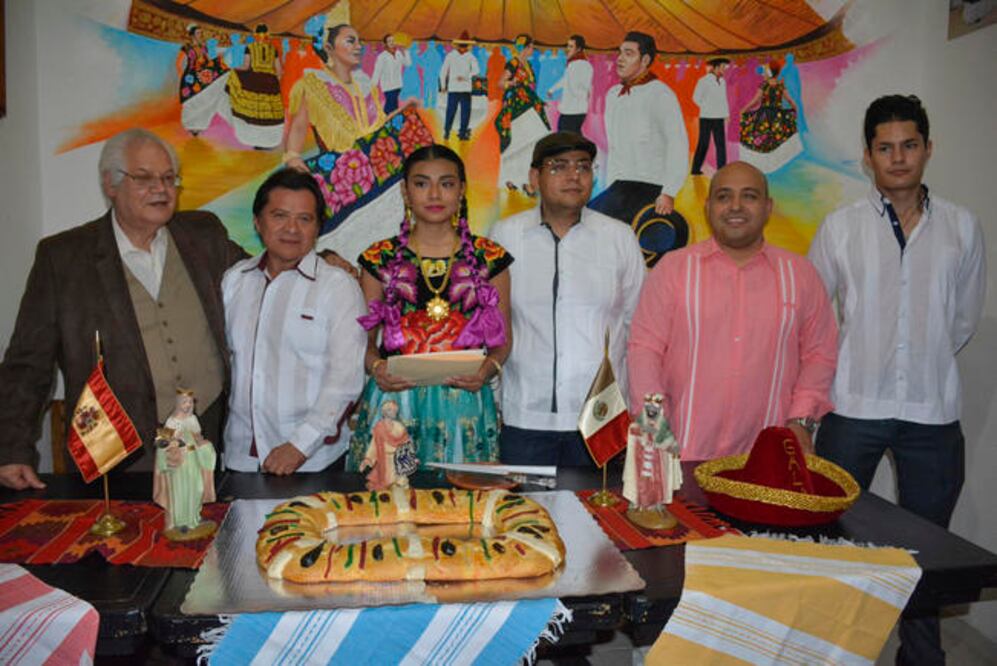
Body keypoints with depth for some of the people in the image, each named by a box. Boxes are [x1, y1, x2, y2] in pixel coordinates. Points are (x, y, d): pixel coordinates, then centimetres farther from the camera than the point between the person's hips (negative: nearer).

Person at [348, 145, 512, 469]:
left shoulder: (489, 258, 5)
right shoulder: (381, 259, 5)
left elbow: (502, 338, 9)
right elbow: (366, 338, 8)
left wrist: (488, 369, -10)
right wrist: (376, 367, -11)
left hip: (463, 405, 0)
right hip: (393, 398, 0)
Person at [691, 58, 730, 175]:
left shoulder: (722, 81, 12)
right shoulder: (704, 81, -7)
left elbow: (723, 99, 16)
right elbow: (696, 98, -4)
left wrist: (726, 114, 8)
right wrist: (707, 109, 1)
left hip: (718, 118, 6)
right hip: (706, 117, -5)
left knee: (721, 143, 0)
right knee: (703, 144, -1)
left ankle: (721, 169, 2)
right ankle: (696, 169, 9)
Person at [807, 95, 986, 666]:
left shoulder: (963, 227, 4)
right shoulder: (842, 227, -1)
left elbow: (965, 318, 13)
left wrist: (924, 360, 11)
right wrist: (861, 362, 7)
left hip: (934, 411, 2)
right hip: (854, 407, -1)